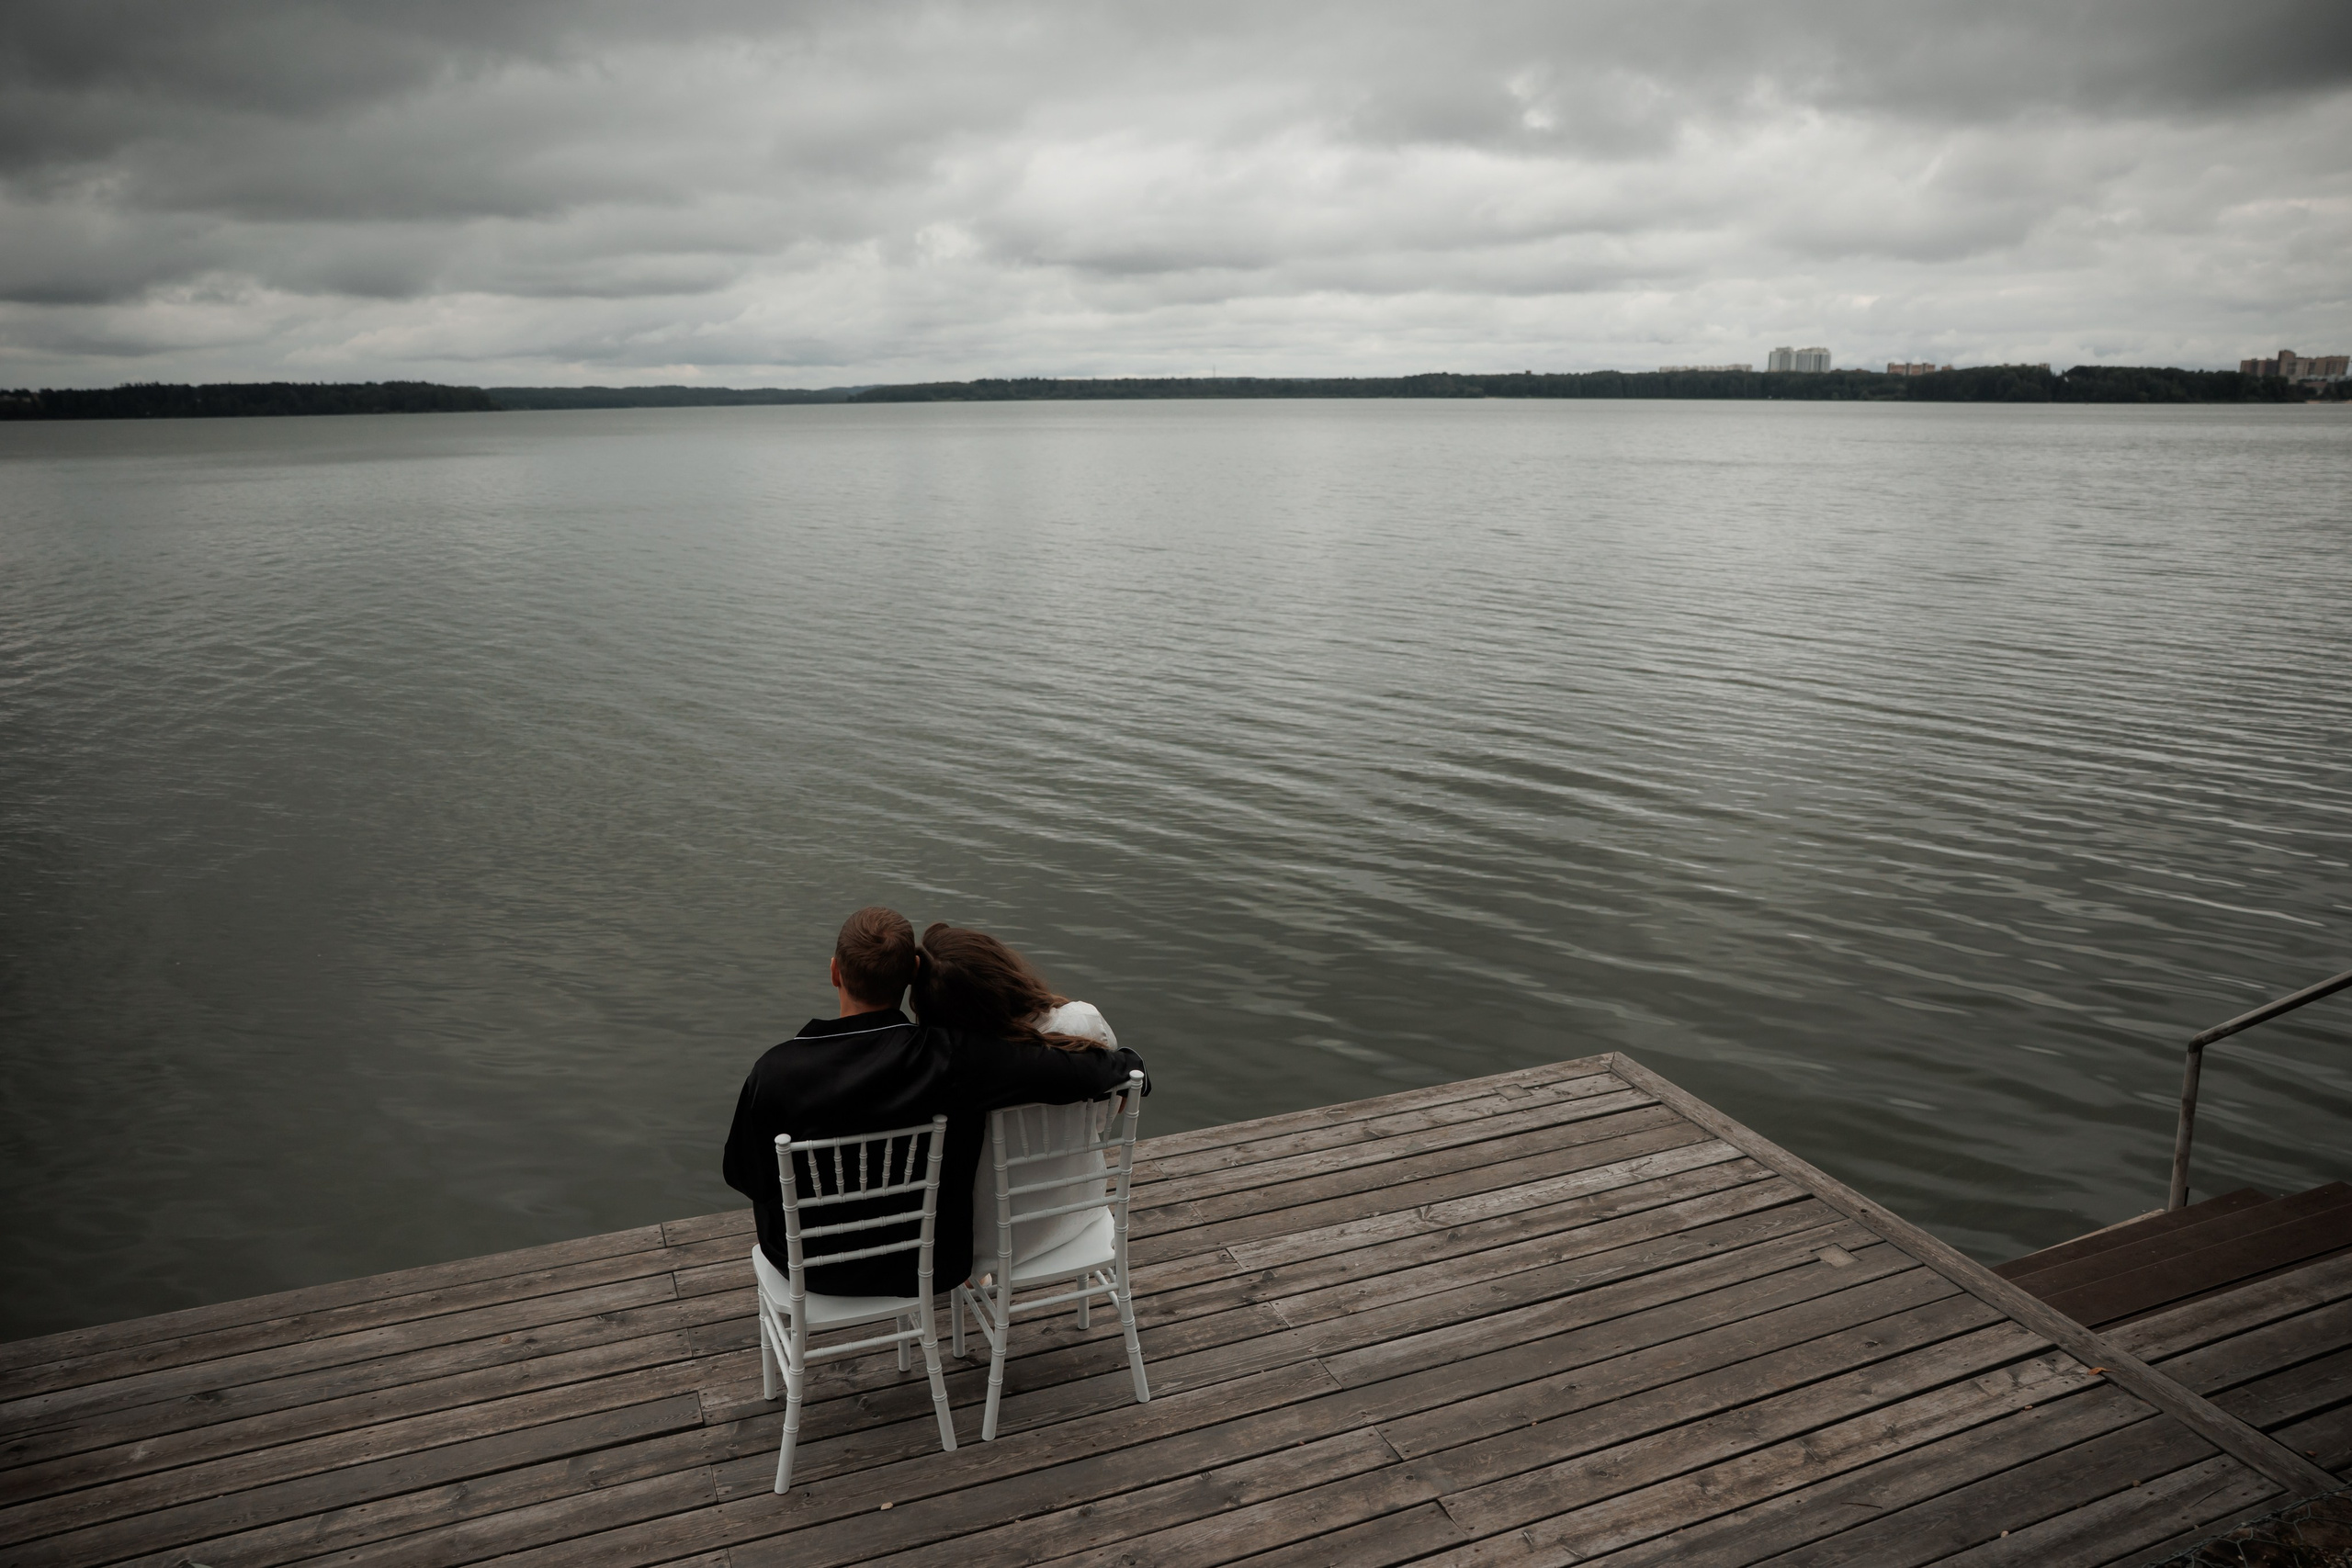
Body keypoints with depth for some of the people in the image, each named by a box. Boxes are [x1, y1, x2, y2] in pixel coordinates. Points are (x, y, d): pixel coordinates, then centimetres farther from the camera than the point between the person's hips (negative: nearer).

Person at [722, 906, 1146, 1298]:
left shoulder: (775, 1072, -27)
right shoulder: (955, 1058, -29)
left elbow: (743, 1175, -10)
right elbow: (1086, 1071, -25)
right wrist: (1127, 1061, -1)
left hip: (812, 1267, 0)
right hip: (930, 1267, 0)